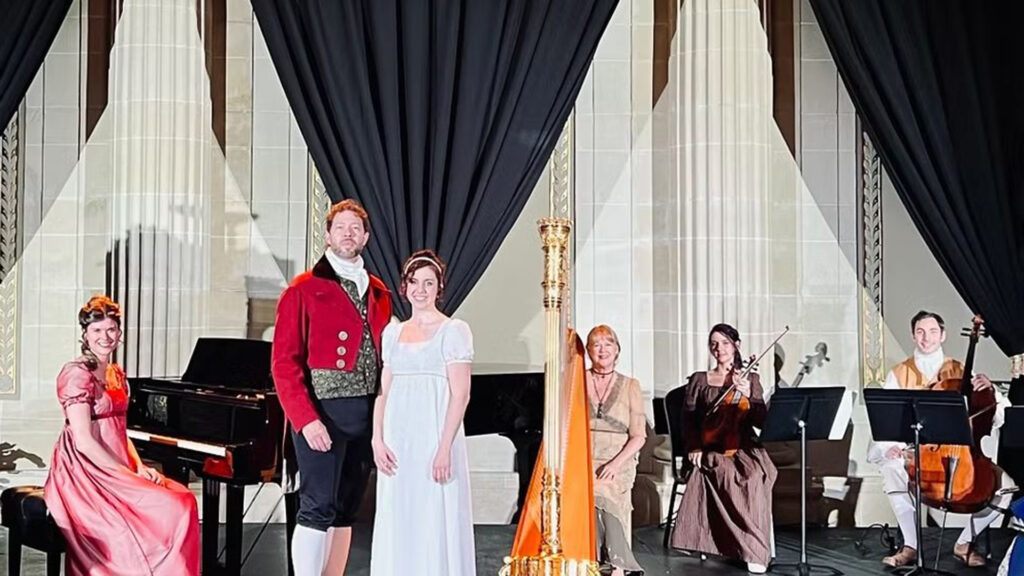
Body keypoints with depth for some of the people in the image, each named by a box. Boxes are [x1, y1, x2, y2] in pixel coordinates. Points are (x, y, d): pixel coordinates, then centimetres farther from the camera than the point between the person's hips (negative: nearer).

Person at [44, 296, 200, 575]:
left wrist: (139, 466, 0)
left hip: (112, 467, 8)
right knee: (167, 510, -22)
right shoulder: (77, 373, -11)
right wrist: (129, 474, -18)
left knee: (183, 498, -12)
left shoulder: (116, 374, 16)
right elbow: (84, 441, -18)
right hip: (84, 472, -8)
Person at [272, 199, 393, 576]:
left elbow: (384, 356, 14)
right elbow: (284, 363, -8)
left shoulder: (379, 293, 15)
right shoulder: (304, 290, -2)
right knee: (317, 508, -7)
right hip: (323, 413, -6)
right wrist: (306, 419, -17)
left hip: (366, 414, 6)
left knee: (346, 510, 11)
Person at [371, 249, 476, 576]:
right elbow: (383, 391, 11)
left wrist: (445, 448, -16)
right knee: (397, 521, 7)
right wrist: (378, 440, -1)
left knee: (437, 522, -3)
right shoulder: (392, 332, 13)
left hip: (435, 436, -5)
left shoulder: (453, 331, -2)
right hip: (397, 441, 5)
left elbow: (460, 395, -8)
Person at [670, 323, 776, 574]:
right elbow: (688, 420, 8)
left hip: (745, 449, 1)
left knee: (755, 477, -35)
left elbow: (762, 421, 4)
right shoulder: (699, 380, 14)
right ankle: (754, 549, -31)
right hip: (712, 452, 0)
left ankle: (754, 553, -32)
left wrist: (748, 396, -13)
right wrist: (694, 448, -9)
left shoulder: (751, 380, 14)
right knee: (730, 476, -36)